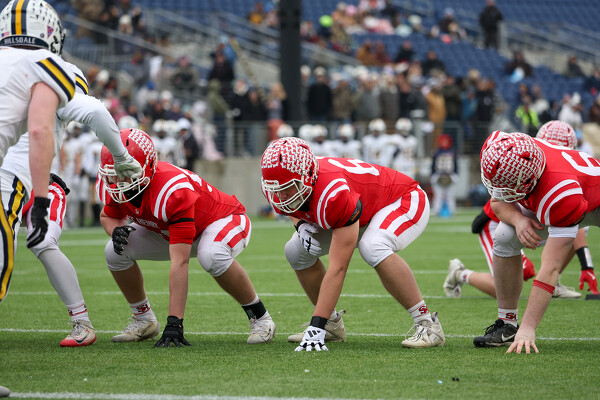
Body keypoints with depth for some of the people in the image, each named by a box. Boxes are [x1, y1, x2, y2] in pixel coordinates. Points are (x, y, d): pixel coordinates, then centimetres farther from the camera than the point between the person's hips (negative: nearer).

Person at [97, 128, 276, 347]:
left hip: (223, 220, -7)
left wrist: (174, 322, -47)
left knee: (212, 256, -41)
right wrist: (116, 229, -24)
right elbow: (108, 215, 4)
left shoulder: (173, 191, -42)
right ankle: (144, 319, 8)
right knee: (116, 251, -13)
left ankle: (259, 316, -19)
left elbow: (179, 263, -45)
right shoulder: (112, 187, -21)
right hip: (167, 229, 7)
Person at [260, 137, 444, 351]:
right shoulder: (279, 191, -19)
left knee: (372, 248, -38)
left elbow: (338, 268, -41)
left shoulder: (334, 194, -42)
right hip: (364, 212, 8)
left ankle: (427, 325, -27)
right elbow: (293, 209, 10)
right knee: (297, 251, -3)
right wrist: (301, 225, -16)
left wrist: (316, 326, -43)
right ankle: (332, 324, 13)